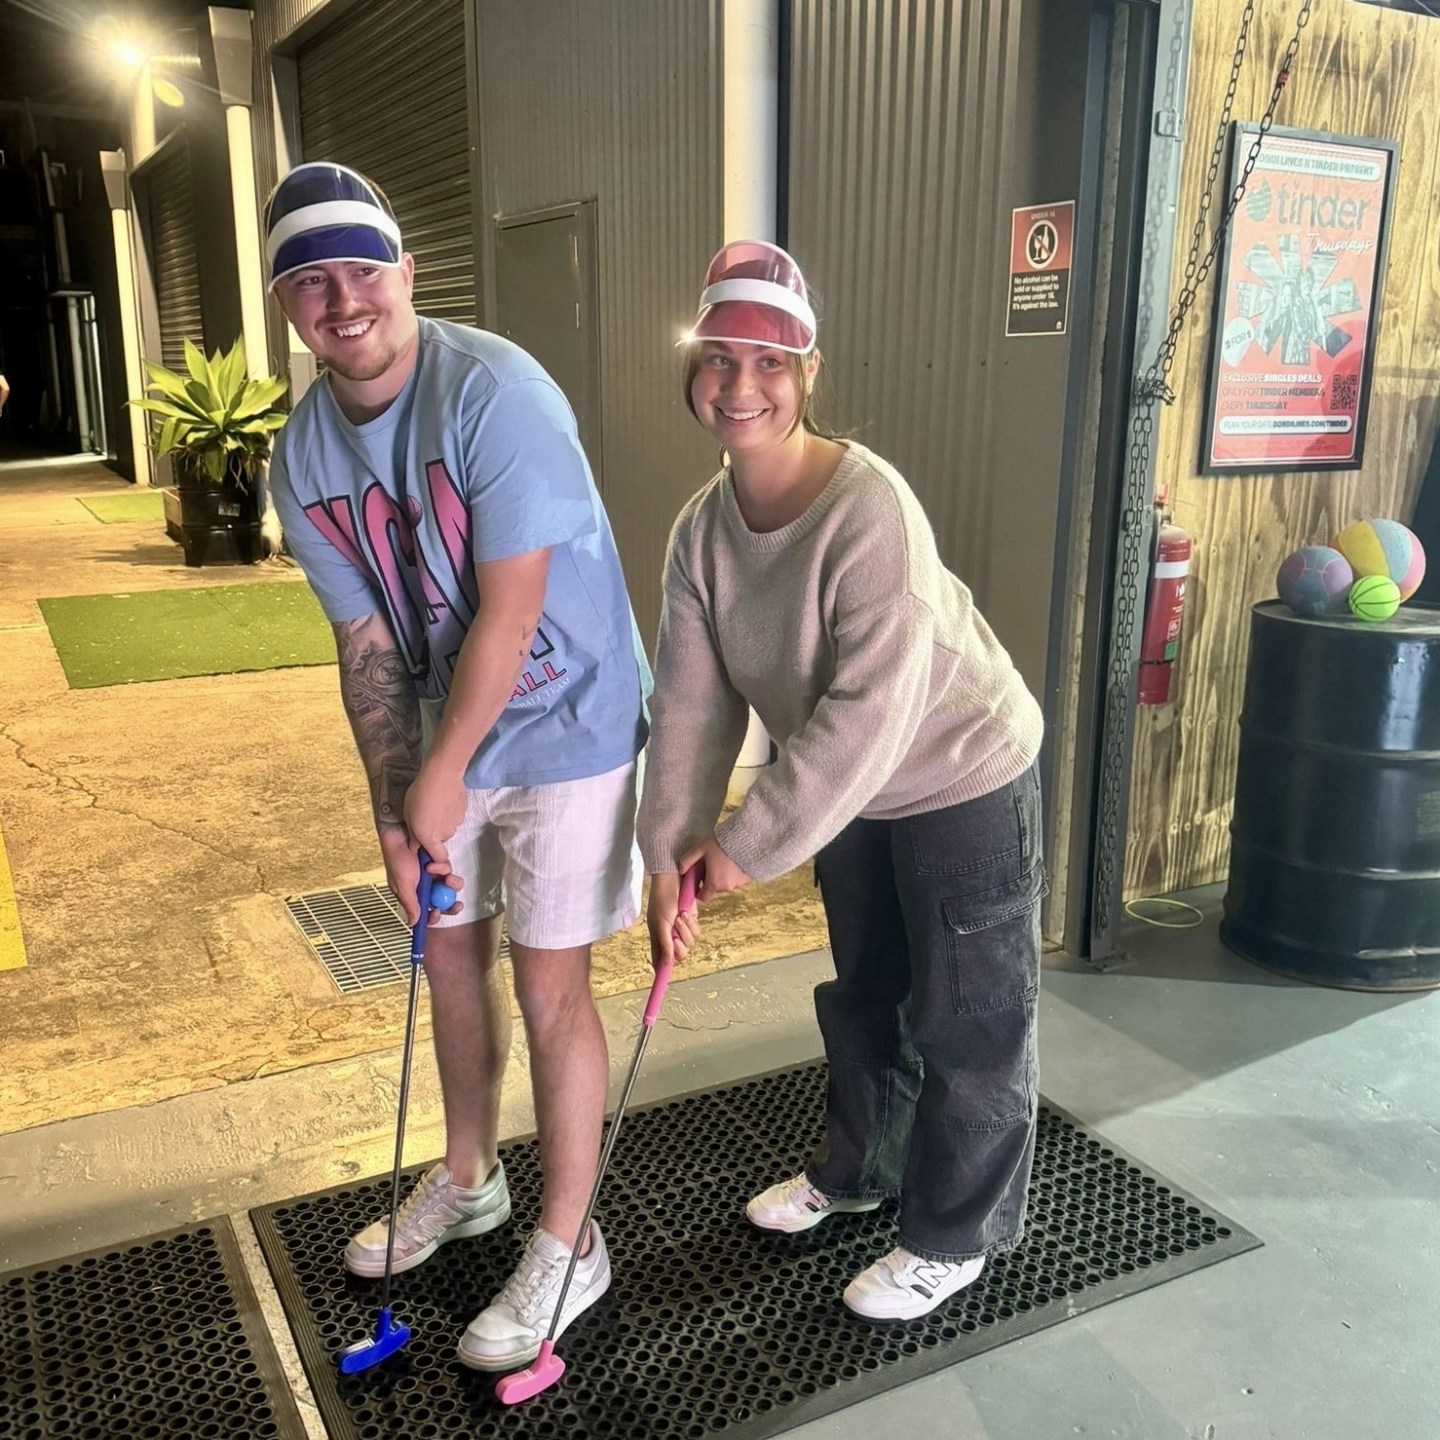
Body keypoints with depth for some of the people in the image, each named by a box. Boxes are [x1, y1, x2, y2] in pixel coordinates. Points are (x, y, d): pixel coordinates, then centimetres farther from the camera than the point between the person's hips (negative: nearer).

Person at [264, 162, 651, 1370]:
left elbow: (510, 613, -23)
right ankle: (468, 1181, 42)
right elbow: (368, 645, -2)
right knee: (450, 955, 18)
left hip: (566, 727, -6)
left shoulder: (495, 391, -23)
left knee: (550, 989, 0)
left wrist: (442, 779, -17)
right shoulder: (302, 457, -3)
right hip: (448, 729, 7)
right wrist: (393, 811, -7)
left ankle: (568, 1247, 20)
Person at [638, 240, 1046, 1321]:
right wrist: (670, 854, -13)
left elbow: (870, 709, -32)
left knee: (966, 1023, 7)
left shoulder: (870, 508, -30)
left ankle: (955, 1236, 29)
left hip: (963, 777, -7)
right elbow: (693, 700, -7)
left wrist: (750, 845, -27)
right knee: (861, 996, 24)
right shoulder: (704, 527, -8)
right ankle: (858, 1169, 48)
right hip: (854, 791, 7)